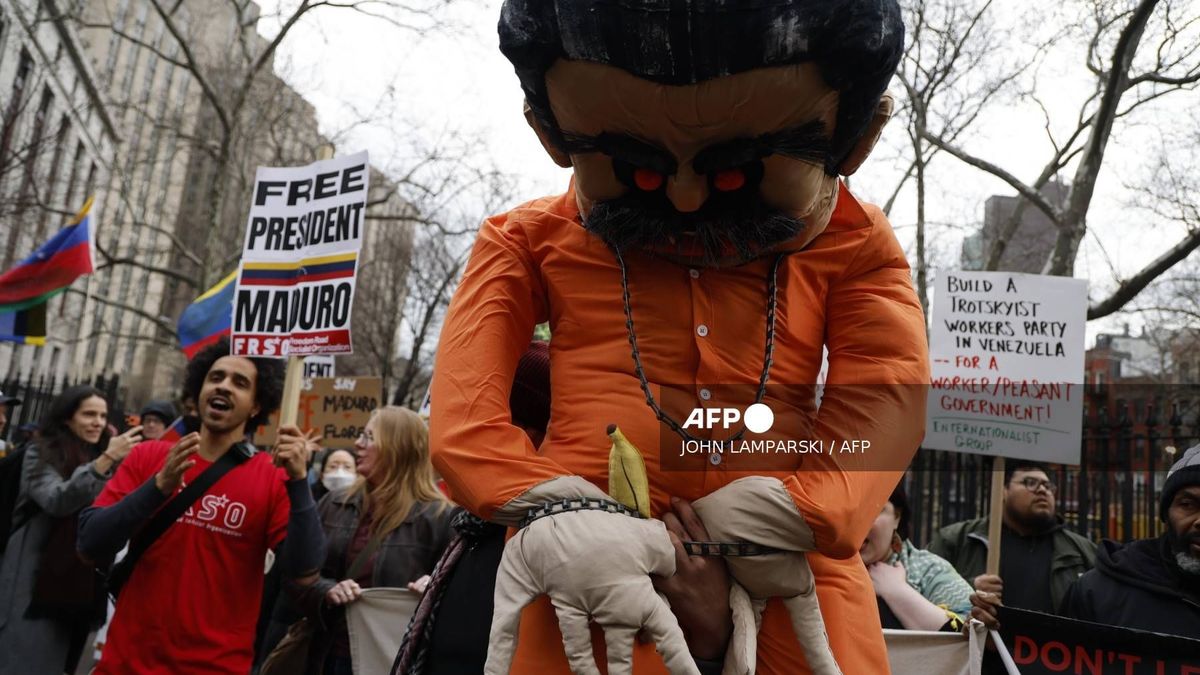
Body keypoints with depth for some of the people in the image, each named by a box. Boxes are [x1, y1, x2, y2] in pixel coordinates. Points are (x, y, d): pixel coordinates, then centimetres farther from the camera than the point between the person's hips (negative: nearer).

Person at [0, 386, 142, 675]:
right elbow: (57, 500, -23)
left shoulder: (104, 461, 11)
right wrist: (105, 460, -33)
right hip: (37, 583, -5)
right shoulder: (40, 454, -4)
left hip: (82, 585, 5)